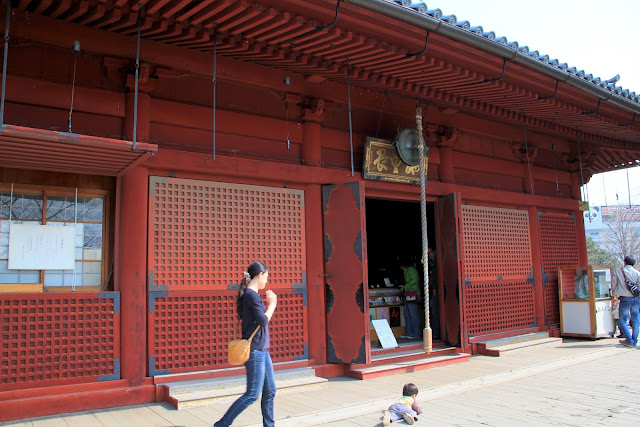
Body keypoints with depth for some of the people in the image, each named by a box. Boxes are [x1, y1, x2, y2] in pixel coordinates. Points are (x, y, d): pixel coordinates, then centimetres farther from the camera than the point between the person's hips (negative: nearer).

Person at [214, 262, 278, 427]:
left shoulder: (251, 294, 13)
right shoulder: (252, 295, -16)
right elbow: (263, 320, -21)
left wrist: (270, 303, 9)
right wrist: (272, 304, -7)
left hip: (262, 350, 10)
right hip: (254, 351, -10)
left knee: (270, 391, 13)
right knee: (252, 394, -4)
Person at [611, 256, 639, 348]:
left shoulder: (618, 271, 0)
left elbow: (613, 286, 5)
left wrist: (614, 296, 19)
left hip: (625, 299, -2)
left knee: (622, 321, 4)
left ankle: (629, 340, -5)